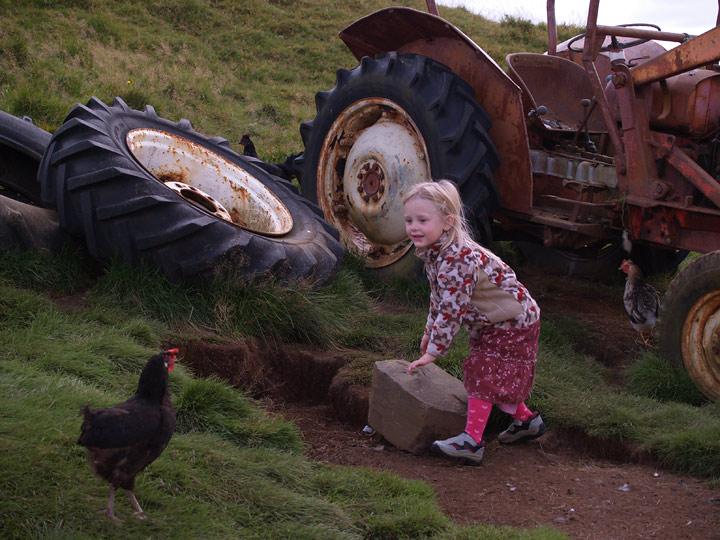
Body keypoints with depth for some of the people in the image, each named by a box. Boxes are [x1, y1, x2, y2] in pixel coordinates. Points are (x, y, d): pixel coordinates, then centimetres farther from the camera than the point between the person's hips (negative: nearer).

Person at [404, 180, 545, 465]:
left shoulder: (457, 260, -35)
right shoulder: (434, 252, -2)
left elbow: (451, 311, -31)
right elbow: (439, 298, 14)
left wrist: (433, 351, -23)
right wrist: (430, 331, 21)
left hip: (512, 323, -10)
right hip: (490, 322, 10)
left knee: (483, 375, -10)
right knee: (497, 376, 18)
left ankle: (472, 441, -6)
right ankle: (526, 420, 36)